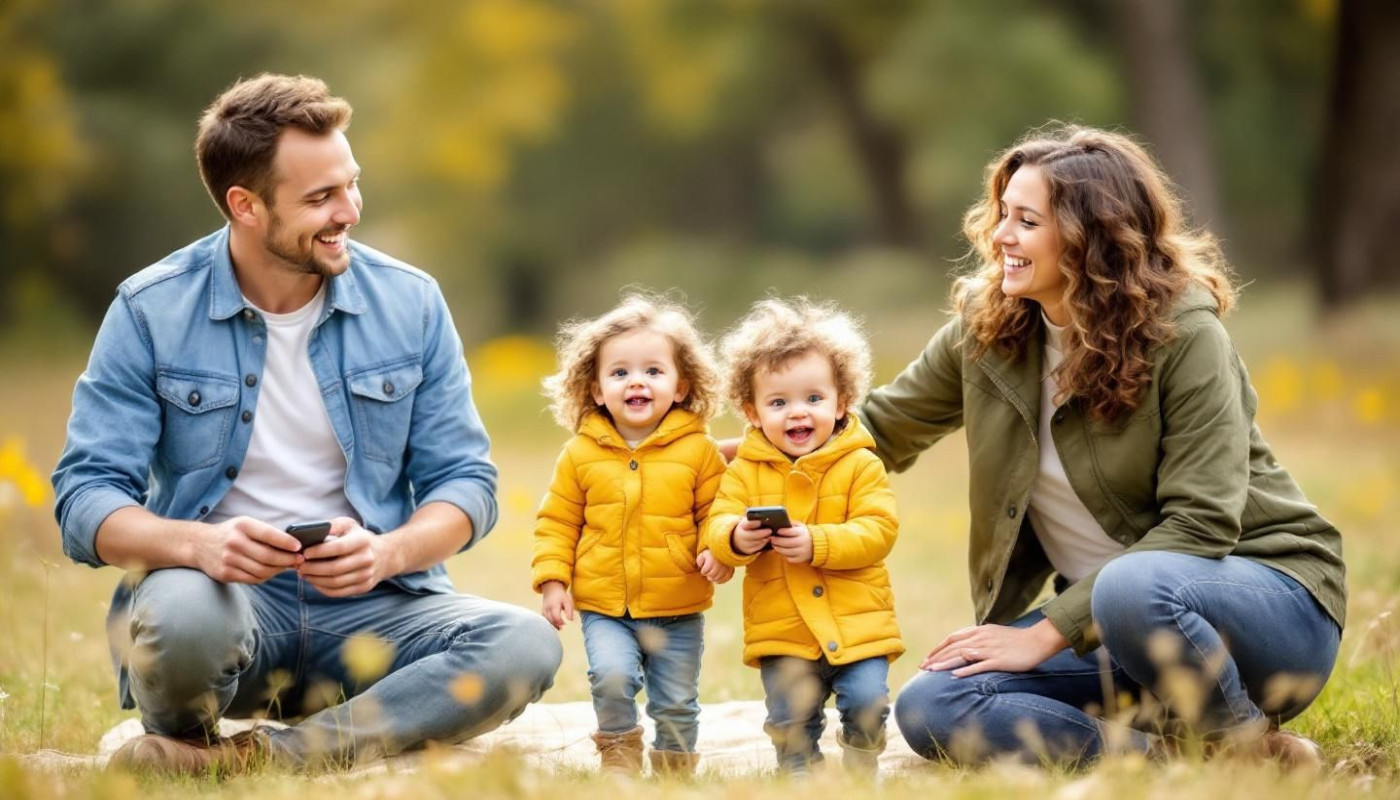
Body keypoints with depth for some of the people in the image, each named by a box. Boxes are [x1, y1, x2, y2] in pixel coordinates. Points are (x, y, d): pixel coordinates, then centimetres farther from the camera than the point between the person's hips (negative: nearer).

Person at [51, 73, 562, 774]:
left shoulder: (409, 302, 4)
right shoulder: (150, 310, -3)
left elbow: (463, 480, 5)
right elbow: (86, 499, -7)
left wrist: (387, 552, -18)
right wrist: (198, 544, -29)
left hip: (365, 611, 3)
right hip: (223, 594, -3)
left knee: (525, 645, -27)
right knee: (180, 612, -40)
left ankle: (253, 759, -29)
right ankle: (179, 740, -5)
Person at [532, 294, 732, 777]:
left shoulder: (698, 451, -2)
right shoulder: (581, 454, 1)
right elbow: (557, 522, 7)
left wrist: (717, 550, -16)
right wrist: (552, 579, -2)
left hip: (677, 610, 0)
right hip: (604, 606, 0)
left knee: (676, 704, 6)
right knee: (611, 675, -22)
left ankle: (674, 770, 27)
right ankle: (618, 751, 3)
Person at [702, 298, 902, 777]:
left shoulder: (860, 465, -3)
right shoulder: (745, 471, 4)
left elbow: (877, 531, -12)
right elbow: (717, 526, -1)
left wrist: (817, 543, -26)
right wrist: (736, 538, -26)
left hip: (857, 624, -2)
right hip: (781, 631, 2)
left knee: (866, 702, -12)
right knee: (790, 721, 2)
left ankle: (859, 774, 12)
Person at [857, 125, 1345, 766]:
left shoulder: (1185, 333, -16)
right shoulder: (985, 328, 0)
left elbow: (1200, 525, -21)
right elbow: (878, 431, 15)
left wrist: (1046, 634, -22)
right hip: (1100, 606, 6)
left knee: (1133, 590, -41)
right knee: (930, 707, -18)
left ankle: (1246, 743, -14)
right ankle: (1165, 754, -15)